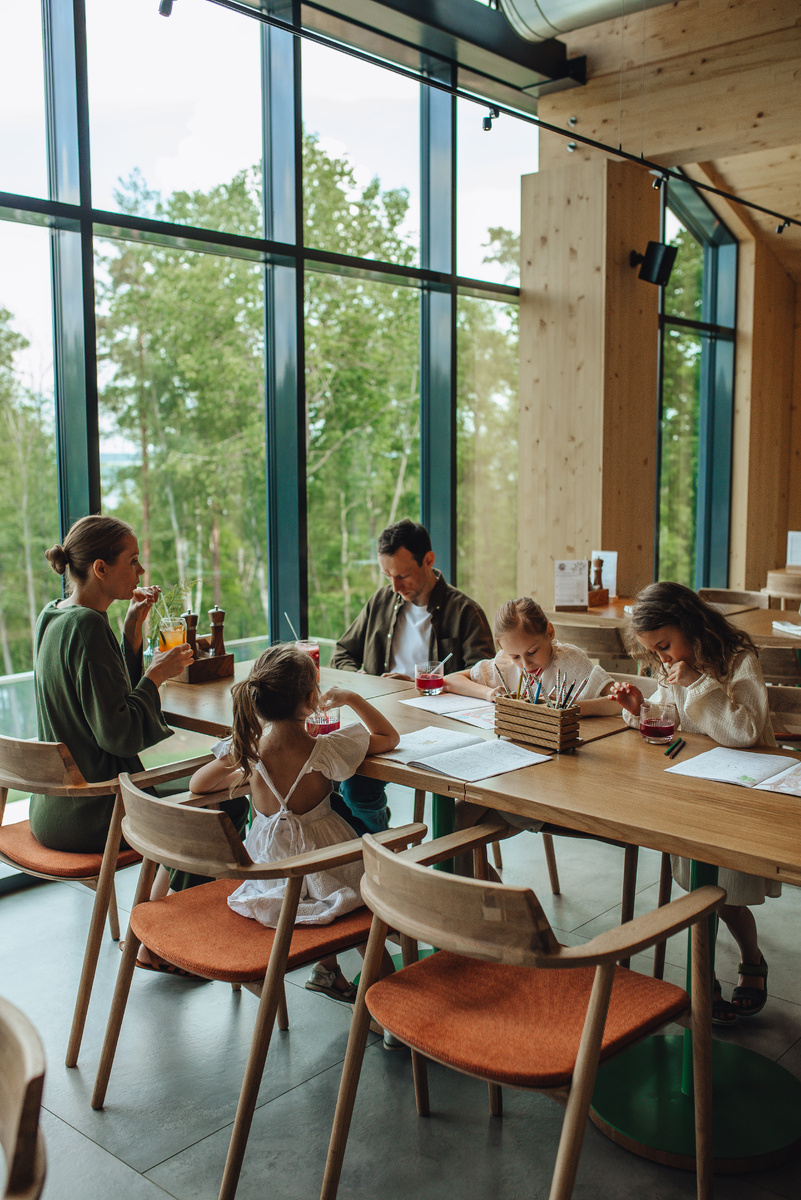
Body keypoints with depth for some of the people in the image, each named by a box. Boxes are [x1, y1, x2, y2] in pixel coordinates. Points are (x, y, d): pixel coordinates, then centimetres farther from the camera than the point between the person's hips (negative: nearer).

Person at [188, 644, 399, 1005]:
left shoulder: (245, 746, -13)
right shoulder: (325, 749, -22)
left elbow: (197, 784, 1)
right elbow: (389, 738, -7)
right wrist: (352, 698, 2)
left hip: (267, 864, 4)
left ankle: (328, 966, 34)